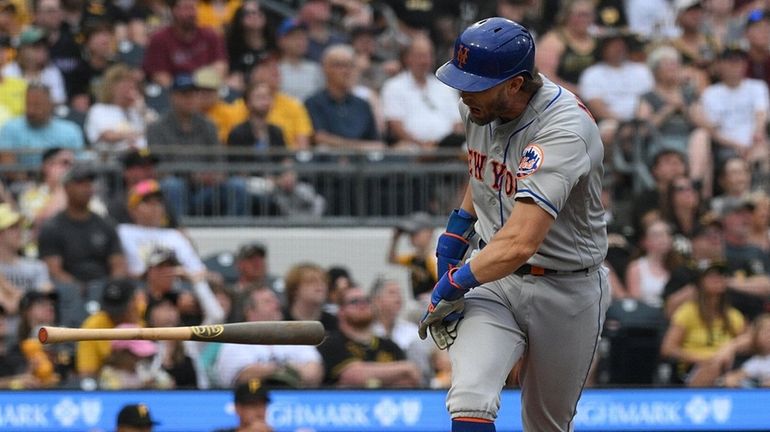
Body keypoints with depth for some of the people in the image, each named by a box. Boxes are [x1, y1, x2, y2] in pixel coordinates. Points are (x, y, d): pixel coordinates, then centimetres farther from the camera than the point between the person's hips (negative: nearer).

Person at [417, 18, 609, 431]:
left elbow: (519, 243, -38)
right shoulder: (479, 104, -5)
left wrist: (453, 284, -25)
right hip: (494, 280, 5)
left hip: (567, 292, -5)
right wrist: (457, 229, 12)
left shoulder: (564, 130, -29)